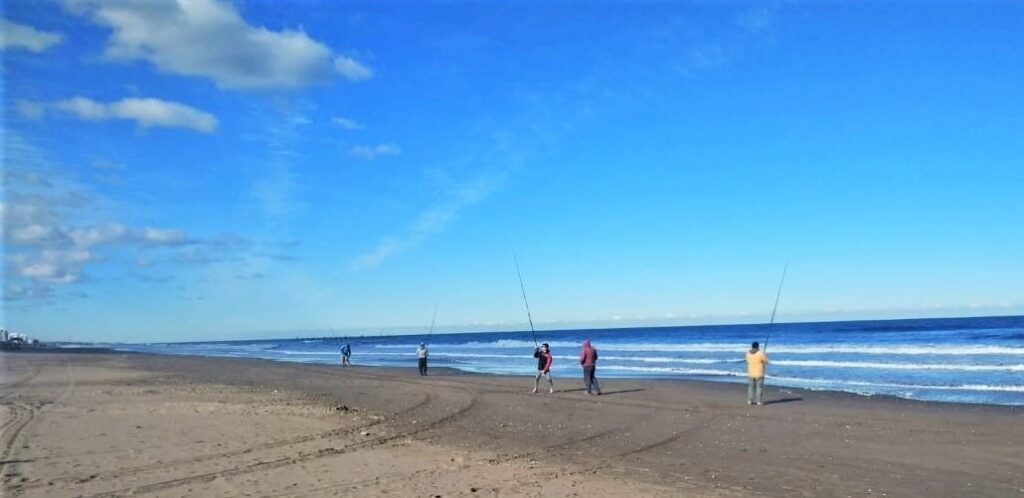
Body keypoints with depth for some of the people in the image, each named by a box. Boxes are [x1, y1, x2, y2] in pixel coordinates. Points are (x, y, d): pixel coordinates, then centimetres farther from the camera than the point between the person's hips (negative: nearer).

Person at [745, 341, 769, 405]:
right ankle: (759, 401, 1)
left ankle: (749, 401, 11)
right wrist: (765, 357, 15)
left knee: (751, 387, 11)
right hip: (759, 374, -4)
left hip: (750, 373, 4)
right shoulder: (761, 353, -14)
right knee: (759, 387, 2)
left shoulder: (748, 353, 0)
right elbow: (766, 362, -6)